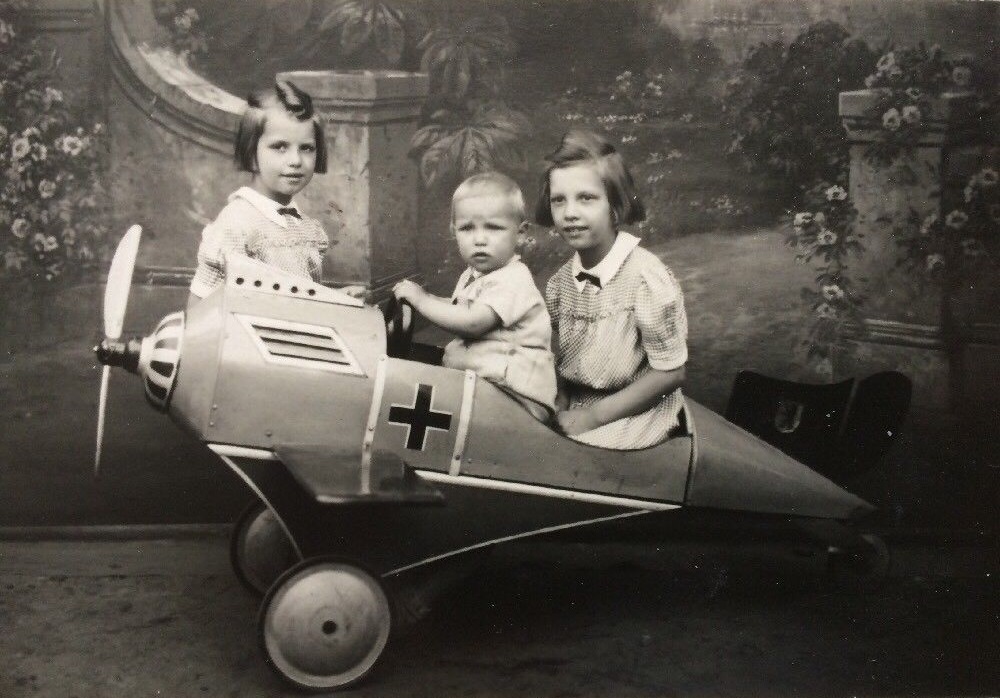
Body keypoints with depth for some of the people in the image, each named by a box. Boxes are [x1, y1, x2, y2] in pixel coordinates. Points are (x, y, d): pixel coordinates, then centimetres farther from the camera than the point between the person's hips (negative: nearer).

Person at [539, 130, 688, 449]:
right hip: (575, 412, 6)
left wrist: (594, 415, -15)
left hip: (635, 412, -6)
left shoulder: (646, 278, -18)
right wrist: (560, 407, -7)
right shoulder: (560, 282, 2)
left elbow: (670, 373, -15)